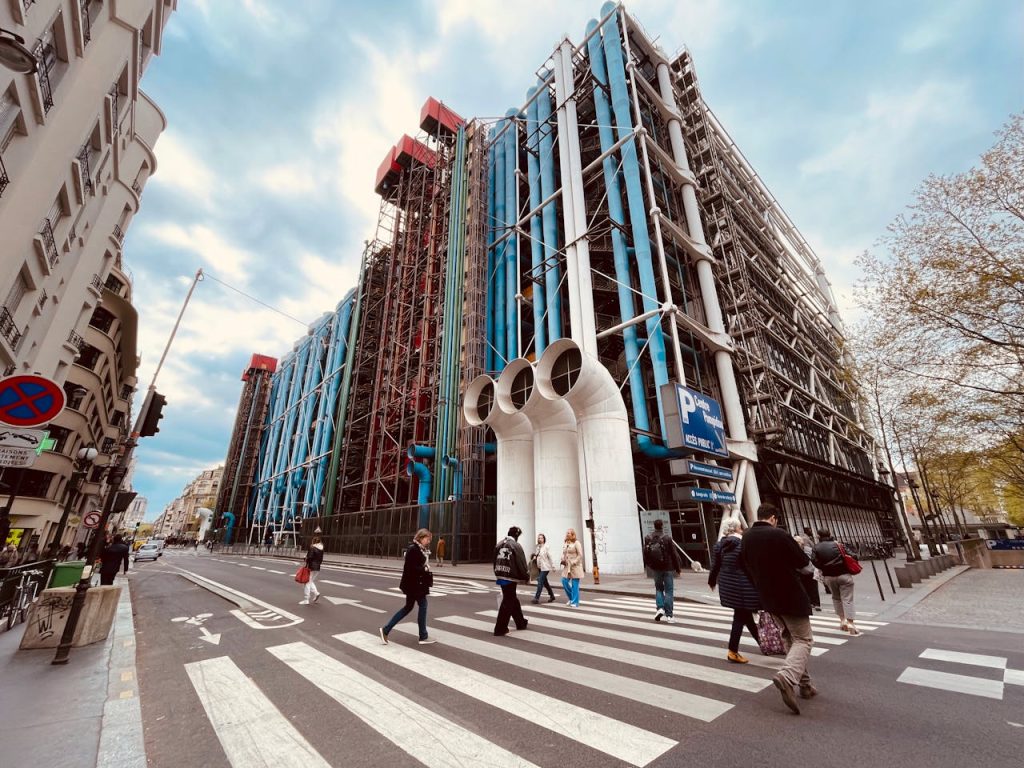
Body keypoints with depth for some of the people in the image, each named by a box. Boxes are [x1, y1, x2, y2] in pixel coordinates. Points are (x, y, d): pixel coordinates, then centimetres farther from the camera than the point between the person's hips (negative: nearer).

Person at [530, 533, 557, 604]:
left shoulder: (546, 547, -11)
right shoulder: (537, 547, 7)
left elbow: (550, 557, -11)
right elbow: (535, 554, 21)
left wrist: (553, 567, -10)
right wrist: (535, 556, -3)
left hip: (545, 567, -7)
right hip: (539, 567, 7)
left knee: (540, 582, -10)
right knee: (545, 582, 15)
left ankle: (536, 598, -6)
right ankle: (552, 596, 30)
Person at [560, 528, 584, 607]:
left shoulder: (576, 543, -8)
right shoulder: (565, 544, 11)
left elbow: (580, 555, -12)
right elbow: (563, 554, 19)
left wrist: (573, 563, -17)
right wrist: (562, 560, -1)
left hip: (575, 567, -6)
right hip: (567, 567, 6)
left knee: (575, 585, -1)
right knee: (564, 581, 2)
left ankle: (575, 602, 9)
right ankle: (571, 598, 24)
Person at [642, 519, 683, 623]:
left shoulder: (647, 538, -5)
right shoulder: (667, 539, -16)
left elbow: (645, 553, 3)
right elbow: (674, 555, -9)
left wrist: (649, 565, 18)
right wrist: (678, 569, 2)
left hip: (655, 568, 3)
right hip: (668, 568, -3)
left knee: (658, 588, 19)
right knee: (668, 591, 7)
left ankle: (660, 608, 3)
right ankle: (669, 615, 9)